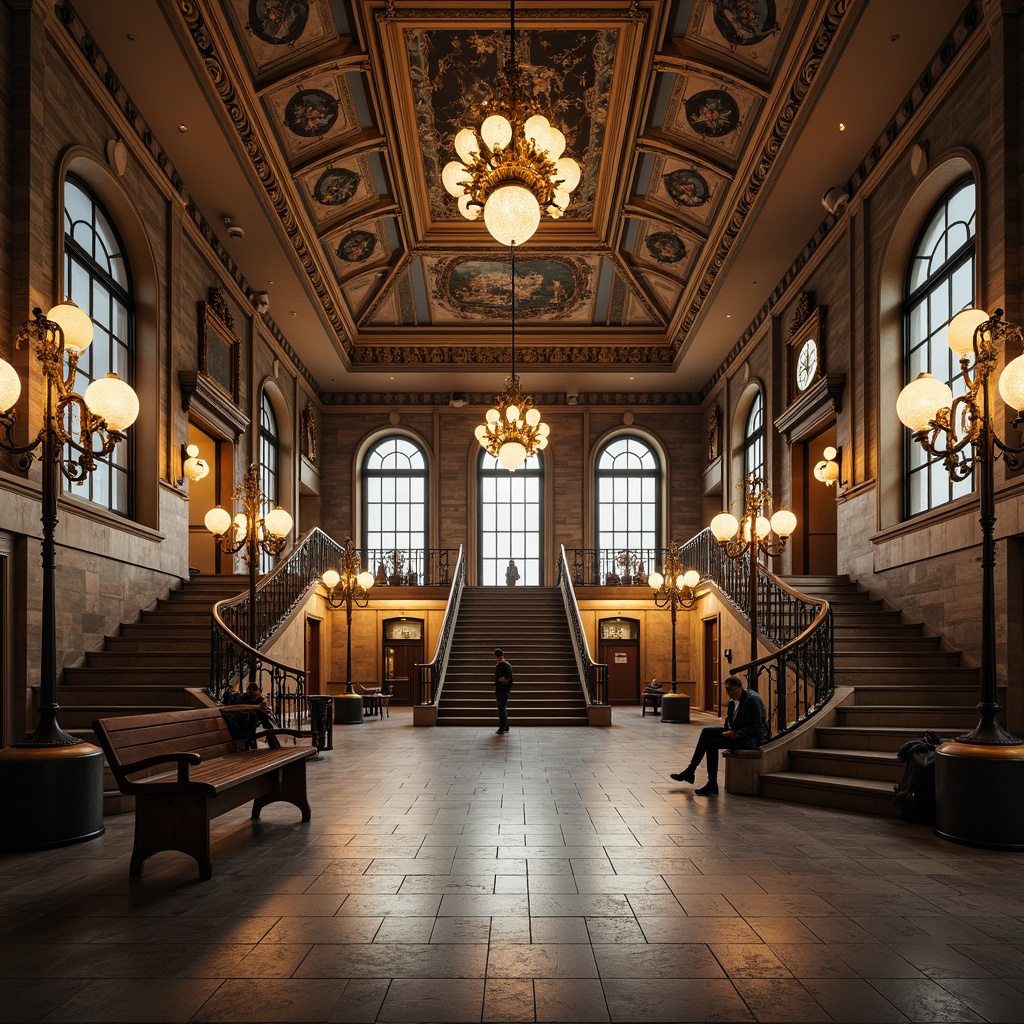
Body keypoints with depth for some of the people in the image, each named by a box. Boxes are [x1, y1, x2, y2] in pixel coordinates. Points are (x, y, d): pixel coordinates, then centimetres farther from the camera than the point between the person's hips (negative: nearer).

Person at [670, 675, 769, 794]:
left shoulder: (752, 699, -19)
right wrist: (729, 730, -1)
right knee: (707, 731, -3)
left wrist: (737, 734, -25)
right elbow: (729, 721, 20)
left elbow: (756, 727, -22)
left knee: (712, 742, -21)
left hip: (752, 738, -9)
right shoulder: (733, 701, 7)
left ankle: (712, 784, -15)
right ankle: (690, 770, -1)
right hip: (736, 732, 9)